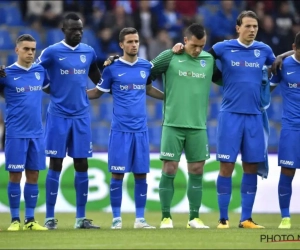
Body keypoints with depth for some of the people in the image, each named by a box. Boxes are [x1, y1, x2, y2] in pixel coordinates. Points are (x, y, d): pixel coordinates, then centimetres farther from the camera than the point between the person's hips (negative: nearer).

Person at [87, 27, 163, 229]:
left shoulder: (146, 66, 8)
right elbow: (98, 92, 7)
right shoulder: (112, 68, -1)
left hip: (141, 129, 3)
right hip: (120, 129, -3)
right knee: (118, 174, -2)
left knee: (141, 175, 3)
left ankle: (140, 219, 9)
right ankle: (117, 218, 6)